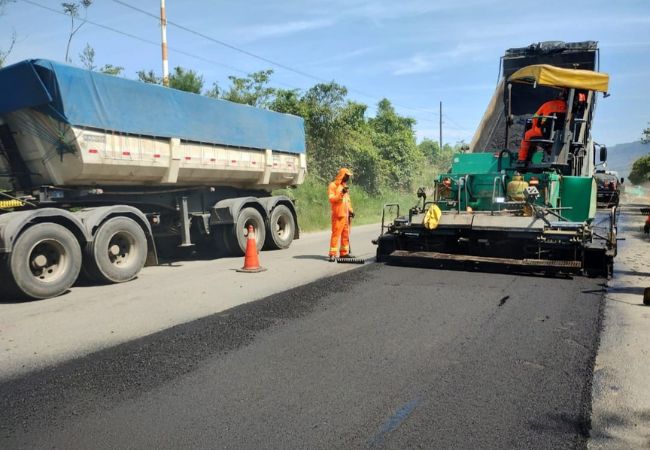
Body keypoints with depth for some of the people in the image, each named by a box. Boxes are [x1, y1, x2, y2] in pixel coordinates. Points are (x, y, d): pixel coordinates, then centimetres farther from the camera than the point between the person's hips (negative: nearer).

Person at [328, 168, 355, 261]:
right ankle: (333, 254, -9)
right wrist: (341, 193, -26)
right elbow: (331, 198, -14)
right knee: (336, 233, -10)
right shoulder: (333, 185, -3)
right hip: (338, 215, -8)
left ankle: (344, 252, 16)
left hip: (346, 214, 8)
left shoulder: (345, 186, 22)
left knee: (346, 234, 9)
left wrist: (350, 210, 13)